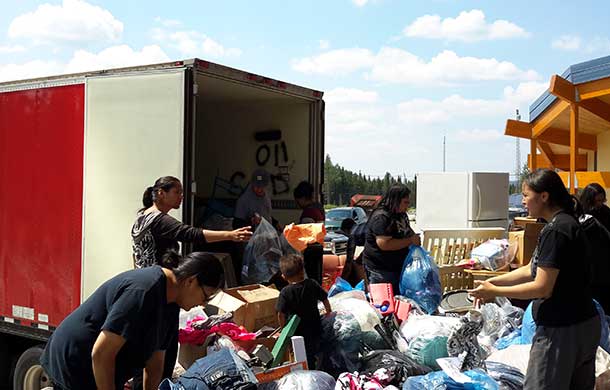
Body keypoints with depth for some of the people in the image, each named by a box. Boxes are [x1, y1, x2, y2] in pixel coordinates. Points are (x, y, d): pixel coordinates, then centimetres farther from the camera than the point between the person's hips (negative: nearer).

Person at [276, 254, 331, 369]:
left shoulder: (285, 292, -18)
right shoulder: (312, 284, -9)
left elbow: (281, 314, -17)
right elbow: (325, 299, 3)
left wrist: (284, 328, -1)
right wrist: (329, 312, 21)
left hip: (298, 331, -3)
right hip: (315, 328, 3)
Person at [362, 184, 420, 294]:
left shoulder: (402, 215, 9)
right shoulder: (381, 217, -20)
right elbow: (384, 244, -30)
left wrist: (415, 238, 6)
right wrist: (410, 241, -23)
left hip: (399, 267, 9)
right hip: (380, 270, -9)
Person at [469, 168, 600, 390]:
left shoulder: (555, 231, -20)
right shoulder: (567, 223, 12)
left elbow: (542, 288, -20)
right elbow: (532, 270, 16)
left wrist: (494, 291, -13)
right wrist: (494, 281, 8)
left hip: (561, 330, -10)